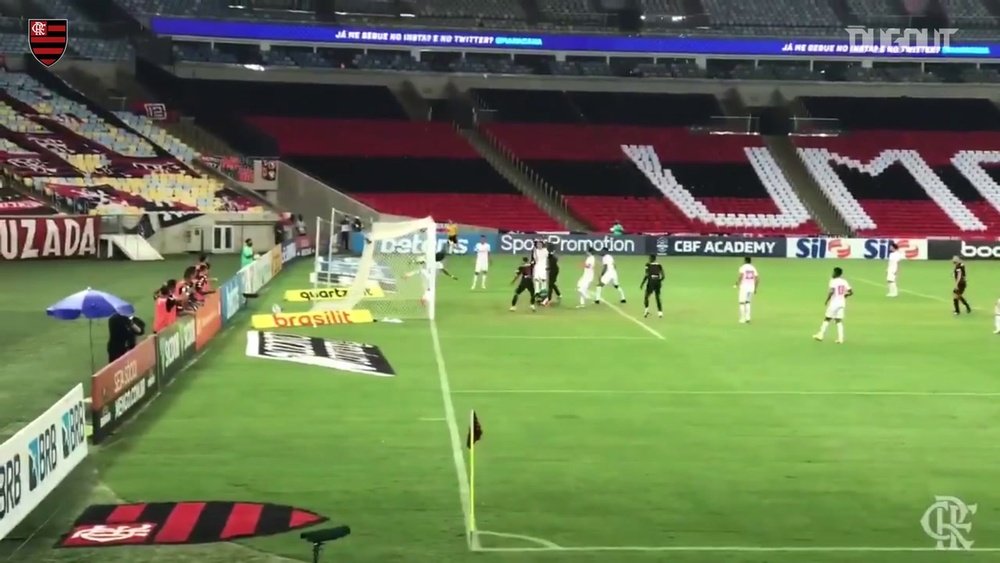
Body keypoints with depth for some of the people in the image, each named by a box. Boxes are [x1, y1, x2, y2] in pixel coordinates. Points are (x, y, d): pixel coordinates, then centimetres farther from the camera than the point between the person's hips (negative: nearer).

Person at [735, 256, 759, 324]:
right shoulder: (753, 268, 10)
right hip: (751, 287, 5)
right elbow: (757, 279, 7)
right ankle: (747, 318, 8)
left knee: (742, 303, 3)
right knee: (748, 302, 20)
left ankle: (742, 319, 0)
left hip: (744, 287, -5)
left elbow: (740, 275, -23)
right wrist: (755, 288, 14)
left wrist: (737, 283, -10)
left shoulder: (743, 267, -6)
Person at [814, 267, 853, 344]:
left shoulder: (833, 281, -10)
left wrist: (827, 300, -12)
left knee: (827, 319, 4)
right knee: (839, 321, 6)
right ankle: (840, 338, -1)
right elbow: (851, 292, 6)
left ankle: (820, 335, 5)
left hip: (834, 303, -5)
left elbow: (832, 291, -23)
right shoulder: (844, 282, 8)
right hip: (842, 303, 5)